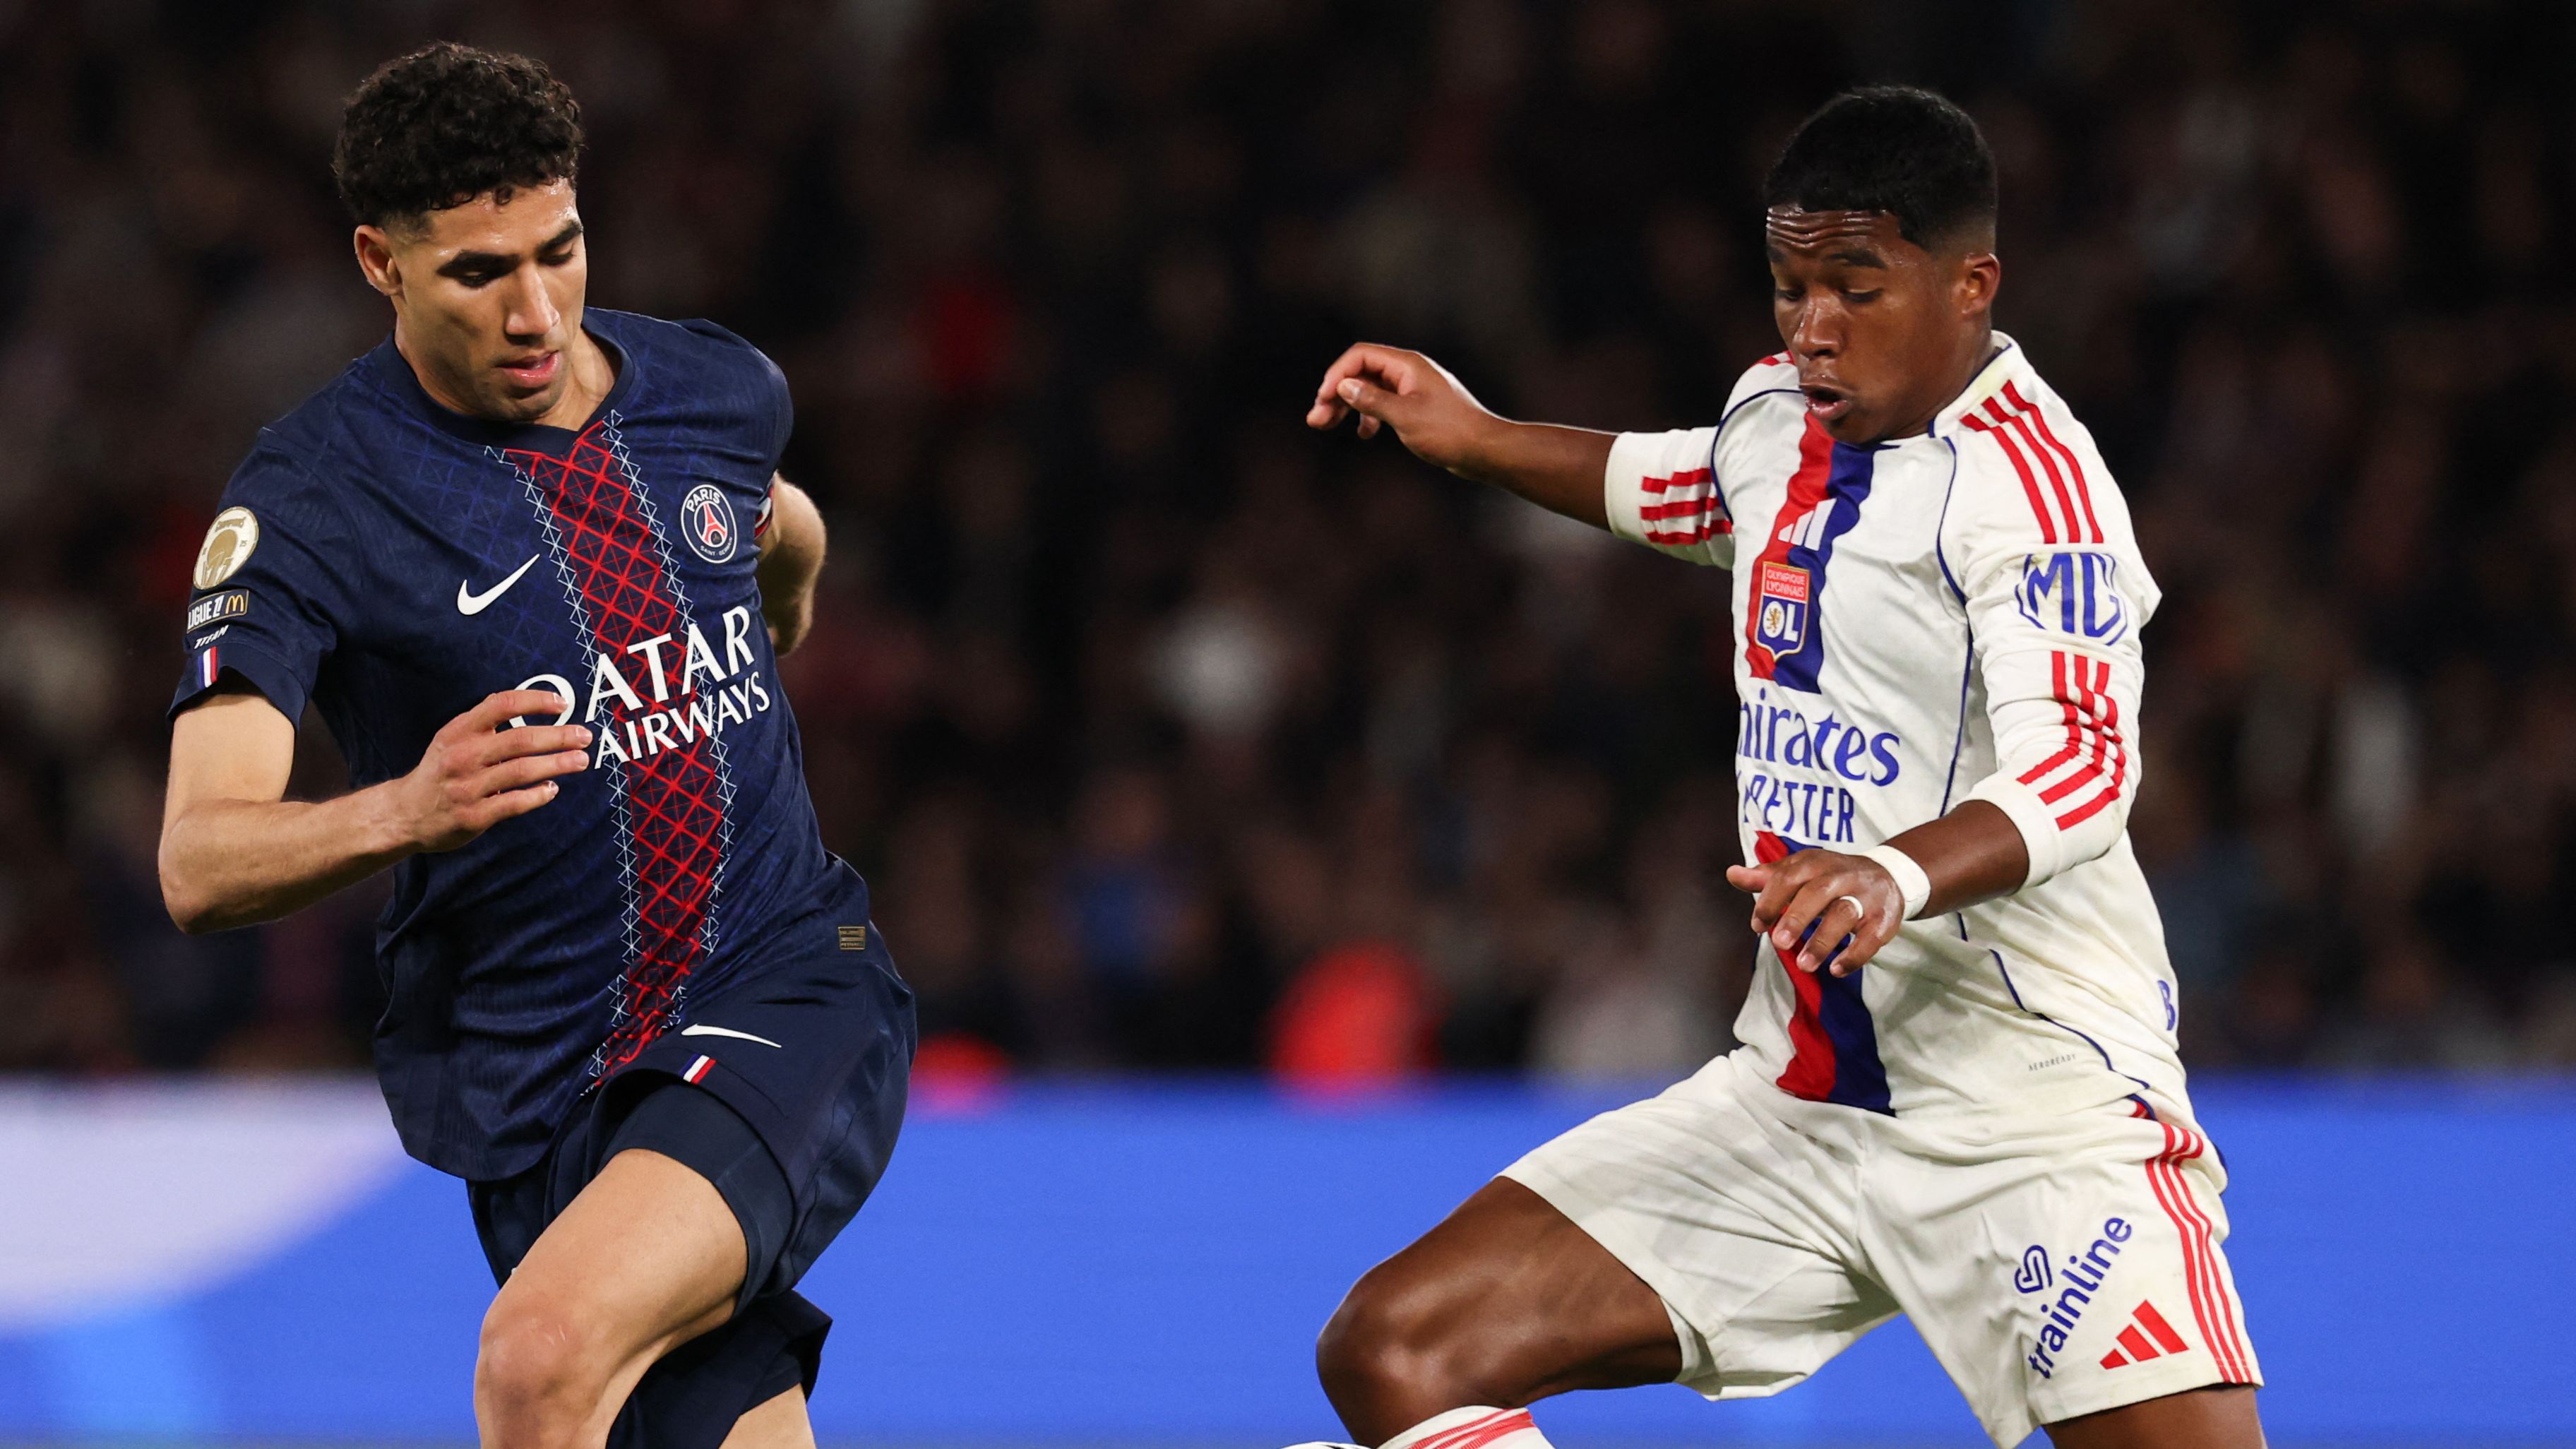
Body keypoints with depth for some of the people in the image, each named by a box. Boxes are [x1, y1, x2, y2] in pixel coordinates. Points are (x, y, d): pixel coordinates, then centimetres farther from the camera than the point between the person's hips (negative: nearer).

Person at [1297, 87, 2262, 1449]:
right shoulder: (1779, 415, 9)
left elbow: (2080, 767, -31)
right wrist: (1477, 440, 26)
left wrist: (1900, 872, -48)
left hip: (2040, 1117, -7)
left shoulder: (2025, 472, -15)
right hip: (1796, 1103, 7)